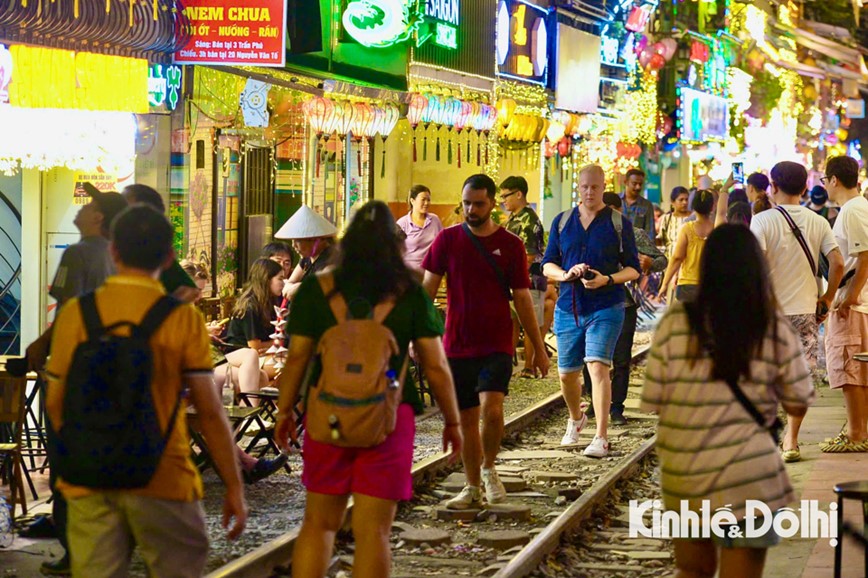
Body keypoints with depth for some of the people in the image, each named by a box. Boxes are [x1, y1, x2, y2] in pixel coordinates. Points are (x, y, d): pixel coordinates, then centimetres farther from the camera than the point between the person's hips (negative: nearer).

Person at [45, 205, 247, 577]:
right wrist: (234, 487, 0)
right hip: (162, 481, -2)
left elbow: (56, 403, 6)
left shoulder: (76, 313, 0)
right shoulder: (183, 318, -7)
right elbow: (210, 411, -7)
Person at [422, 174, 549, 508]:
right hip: (457, 346, 2)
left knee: (491, 410, -21)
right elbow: (428, 289, 1)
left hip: (496, 345, -2)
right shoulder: (447, 240, 3)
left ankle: (489, 468, 5)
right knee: (466, 419, 8)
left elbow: (522, 299, 5)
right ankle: (473, 489, 21)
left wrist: (539, 349, 6)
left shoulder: (510, 245, 1)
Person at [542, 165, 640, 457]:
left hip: (606, 307, -4)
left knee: (598, 367, -18)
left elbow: (633, 268, 3)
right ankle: (576, 419, 41)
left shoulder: (619, 224, 1)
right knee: (566, 373, 12)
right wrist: (565, 274, -11)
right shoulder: (562, 222, 10)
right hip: (568, 309, 4)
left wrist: (607, 279, -15)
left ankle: (601, 438, -17)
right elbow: (547, 264, 11)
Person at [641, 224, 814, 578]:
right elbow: (798, 405, 1)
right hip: (747, 479, -1)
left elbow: (653, 401, -5)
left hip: (683, 477, 1)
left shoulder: (676, 322, -8)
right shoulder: (775, 329, -6)